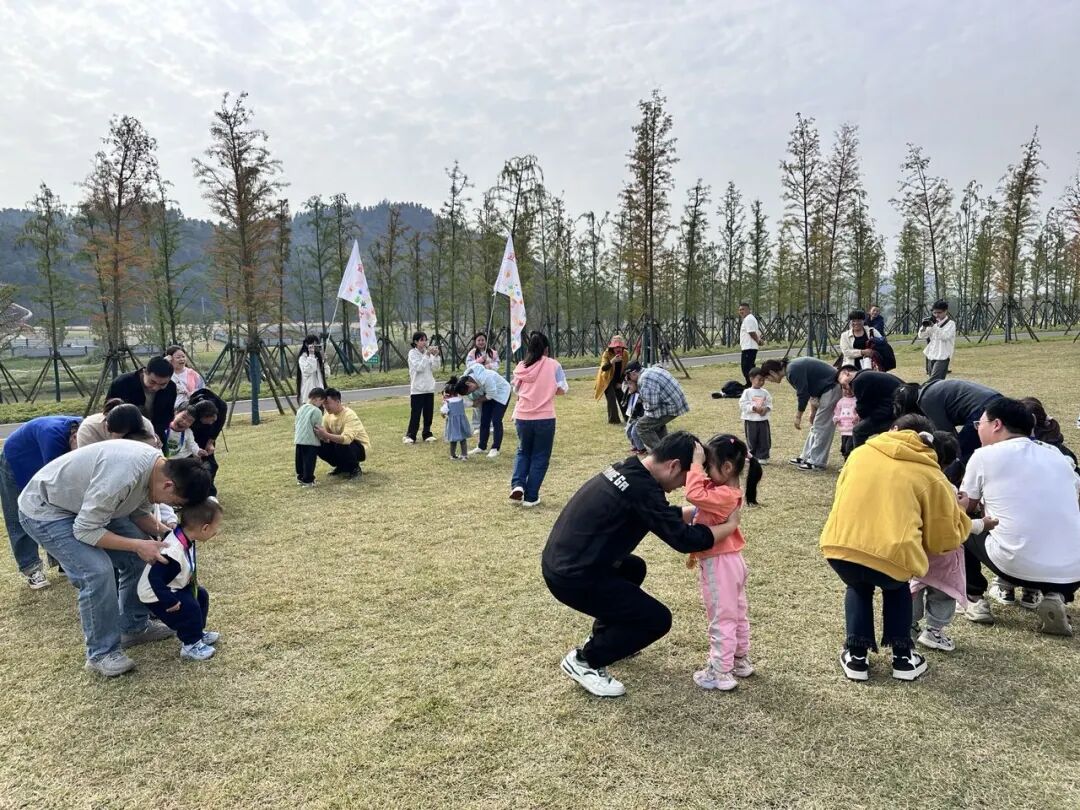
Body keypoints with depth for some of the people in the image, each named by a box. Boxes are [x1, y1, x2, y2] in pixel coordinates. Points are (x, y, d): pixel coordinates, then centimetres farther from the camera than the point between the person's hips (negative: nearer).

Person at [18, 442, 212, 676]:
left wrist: (165, 532, -12)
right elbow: (84, 530, -29)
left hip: (88, 506, 9)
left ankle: (134, 627, 19)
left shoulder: (158, 466, -12)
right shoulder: (122, 476, -39)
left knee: (138, 557, 3)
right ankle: (101, 653, -4)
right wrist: (137, 545, -28)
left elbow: (139, 512, 3)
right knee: (97, 570, -22)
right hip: (44, 511, -8)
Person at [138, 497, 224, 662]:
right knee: (189, 608, -16)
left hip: (173, 587, 10)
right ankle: (190, 645, 1)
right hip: (157, 596, -10)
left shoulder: (184, 537, -10)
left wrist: (193, 583, 11)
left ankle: (198, 632, 26)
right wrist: (170, 602, -31)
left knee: (201, 595, 11)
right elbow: (155, 577, -37)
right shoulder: (173, 552, -39)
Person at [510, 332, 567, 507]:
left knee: (523, 451, 23)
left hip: (522, 417, 3)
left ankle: (517, 485, 2)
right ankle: (530, 496, 11)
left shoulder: (521, 366, 3)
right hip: (545, 418, -3)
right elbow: (562, 389, -2)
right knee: (540, 457, 10)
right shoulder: (553, 365, -5)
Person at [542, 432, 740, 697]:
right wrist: (730, 524, -5)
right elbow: (685, 540, -19)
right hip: (572, 577, -10)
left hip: (562, 562, 10)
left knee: (634, 568, 32)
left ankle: (603, 637, 37)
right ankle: (584, 661, 7)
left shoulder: (627, 471, 9)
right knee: (658, 619, -2)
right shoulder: (641, 489, -21)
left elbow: (665, 516, 24)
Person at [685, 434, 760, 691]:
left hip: (719, 564, -10)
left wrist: (695, 464, -29)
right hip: (729, 561, 10)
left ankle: (721, 673, 11)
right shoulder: (726, 491, 6)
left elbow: (694, 494, -37)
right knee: (737, 614, 20)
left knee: (722, 620, 1)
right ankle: (741, 661, 34)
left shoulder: (723, 496, -26)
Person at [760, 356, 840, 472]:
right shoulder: (792, 367, 9)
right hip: (827, 388, 10)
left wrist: (798, 416, -9)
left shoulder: (793, 371, -21)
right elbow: (809, 389, 15)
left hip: (831, 388, -10)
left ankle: (817, 462, -1)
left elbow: (803, 394, -20)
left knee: (821, 426, -6)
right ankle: (806, 457, 21)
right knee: (815, 426, 14)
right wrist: (813, 411, 14)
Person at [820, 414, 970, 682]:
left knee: (858, 587, 35)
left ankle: (856, 657, 28)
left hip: (840, 547, 2)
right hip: (894, 555, -1)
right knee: (897, 588, 35)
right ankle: (902, 658, 32)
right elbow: (948, 535, 17)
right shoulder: (931, 475, 13)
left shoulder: (861, 453, 20)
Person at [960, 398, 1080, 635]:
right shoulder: (1059, 457, 13)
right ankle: (1055, 596, 11)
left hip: (1017, 567, -4)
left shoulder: (985, 455, 2)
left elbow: (963, 507, 14)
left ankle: (974, 600, 16)